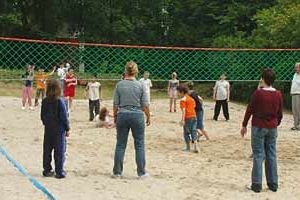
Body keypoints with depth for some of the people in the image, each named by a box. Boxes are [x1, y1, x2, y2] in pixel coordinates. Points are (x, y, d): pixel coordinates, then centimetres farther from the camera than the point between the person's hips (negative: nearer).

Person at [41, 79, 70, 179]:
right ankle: (59, 172, 4)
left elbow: (42, 115, 8)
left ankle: (47, 170, 19)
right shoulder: (60, 101, -14)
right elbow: (64, 117, -12)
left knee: (47, 150, 12)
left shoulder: (44, 101, 0)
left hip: (48, 129, 5)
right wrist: (67, 129, -3)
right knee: (59, 151, 2)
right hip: (59, 129, -5)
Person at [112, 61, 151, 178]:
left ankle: (117, 172, 14)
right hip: (137, 116, -1)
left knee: (120, 145, 9)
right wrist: (148, 117, 7)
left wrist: (115, 116, 14)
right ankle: (141, 172, 11)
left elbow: (115, 104, 1)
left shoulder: (119, 85, -2)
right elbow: (145, 105, -5)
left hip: (122, 116, 2)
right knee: (139, 145, 7)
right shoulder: (141, 85, -6)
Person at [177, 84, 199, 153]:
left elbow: (183, 110, -18)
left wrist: (182, 120, -23)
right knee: (194, 132, 7)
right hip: (194, 117, 7)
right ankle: (196, 147, -4)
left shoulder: (183, 100, -10)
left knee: (186, 133, 8)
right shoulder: (191, 99, 14)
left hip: (187, 118, -6)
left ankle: (188, 148, 16)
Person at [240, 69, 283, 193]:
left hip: (259, 127, -4)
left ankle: (257, 184, 1)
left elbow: (250, 110, -7)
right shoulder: (278, 94, 1)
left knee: (258, 155, 0)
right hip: (272, 128, 4)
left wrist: (244, 125, 2)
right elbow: (280, 113, 8)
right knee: (271, 155, 9)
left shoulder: (258, 93, -12)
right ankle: (273, 184, 13)